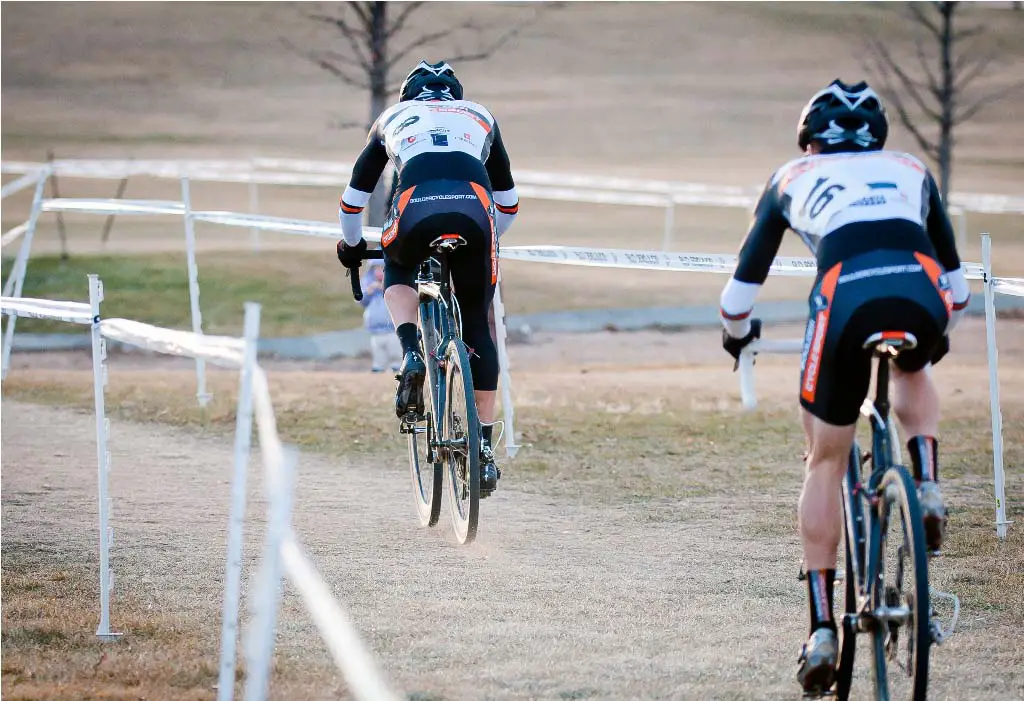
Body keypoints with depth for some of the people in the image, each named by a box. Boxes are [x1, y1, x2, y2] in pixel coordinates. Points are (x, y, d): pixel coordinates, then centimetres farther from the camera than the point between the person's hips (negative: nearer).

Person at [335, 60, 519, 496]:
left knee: (398, 268, 35)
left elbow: (354, 196, 39)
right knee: (476, 325, 17)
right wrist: (486, 240, 60)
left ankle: (410, 354, 8)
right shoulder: (478, 116, 37)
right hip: (475, 213, 1)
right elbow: (508, 201, 43)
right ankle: (485, 450, 14)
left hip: (417, 212, -1)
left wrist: (351, 245, 56)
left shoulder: (393, 117, 34)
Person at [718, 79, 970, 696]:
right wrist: (940, 332, 57)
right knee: (913, 373, 39)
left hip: (847, 303, -2)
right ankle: (928, 488, 13)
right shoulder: (911, 170, 33)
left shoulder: (795, 178, 30)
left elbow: (745, 281, 32)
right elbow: (955, 276, 39)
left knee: (826, 462, 15)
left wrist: (738, 331, 51)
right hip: (923, 300, 2)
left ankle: (822, 628, 8)